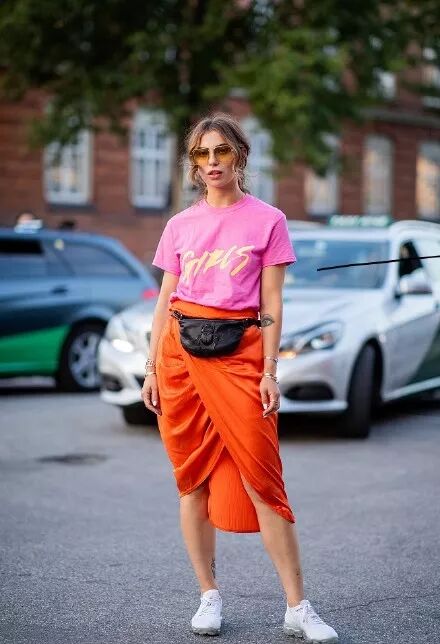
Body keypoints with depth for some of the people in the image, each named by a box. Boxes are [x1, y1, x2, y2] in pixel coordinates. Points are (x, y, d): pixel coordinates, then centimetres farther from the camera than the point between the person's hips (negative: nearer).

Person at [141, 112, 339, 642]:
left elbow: (271, 305, 1)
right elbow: (164, 303, 14)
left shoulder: (267, 220, 4)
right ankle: (209, 596, 15)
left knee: (261, 478, -8)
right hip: (179, 351, 3)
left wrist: (269, 371, -6)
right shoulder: (179, 225, 12)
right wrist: (152, 370, 9)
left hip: (238, 353, -3)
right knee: (193, 479, 4)